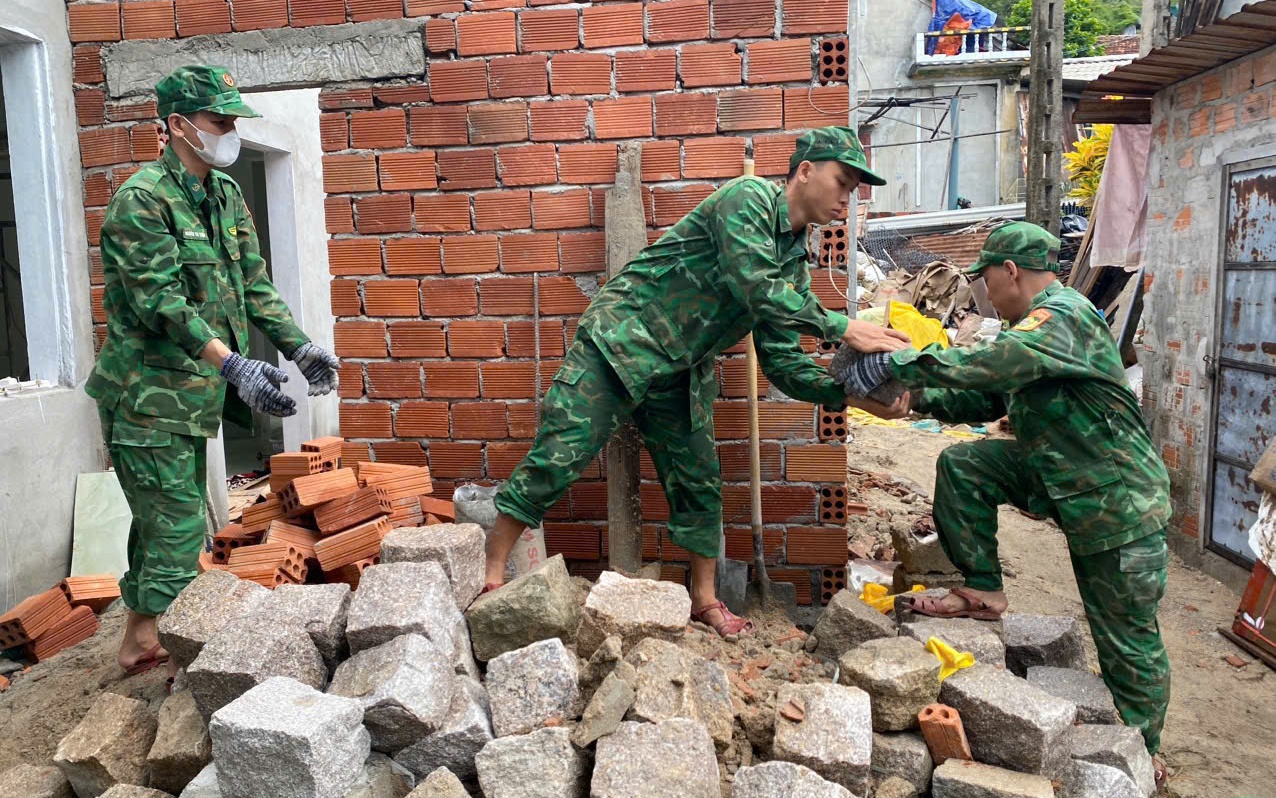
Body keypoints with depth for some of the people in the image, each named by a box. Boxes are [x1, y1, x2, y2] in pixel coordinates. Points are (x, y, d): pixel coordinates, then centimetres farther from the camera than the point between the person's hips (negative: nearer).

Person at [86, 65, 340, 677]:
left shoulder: (226, 195, 8)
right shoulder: (142, 201, -16)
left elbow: (254, 286, 8)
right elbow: (162, 305, -25)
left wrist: (300, 347, -3)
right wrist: (236, 366, -34)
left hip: (193, 394, 8)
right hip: (147, 399, -8)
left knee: (162, 520, 17)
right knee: (177, 527, -3)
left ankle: (139, 642, 33)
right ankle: (148, 645, 13)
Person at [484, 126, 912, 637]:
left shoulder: (795, 266, 11)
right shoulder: (749, 199, -11)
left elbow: (782, 363, 5)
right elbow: (756, 290, -25)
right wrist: (845, 329, -22)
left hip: (681, 375, 8)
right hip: (620, 340, -8)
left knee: (701, 486, 9)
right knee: (557, 457, -12)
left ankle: (704, 601, 25)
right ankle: (491, 574, 1)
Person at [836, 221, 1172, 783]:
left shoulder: (1064, 316, -22)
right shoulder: (1038, 324, 10)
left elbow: (986, 364, -38)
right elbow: (986, 400, 12)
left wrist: (894, 364, -34)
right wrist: (918, 396, 0)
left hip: (1119, 502, -9)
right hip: (1057, 476, 9)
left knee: (1128, 642, 4)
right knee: (962, 463, -6)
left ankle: (1141, 754, 26)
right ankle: (983, 592, 3)